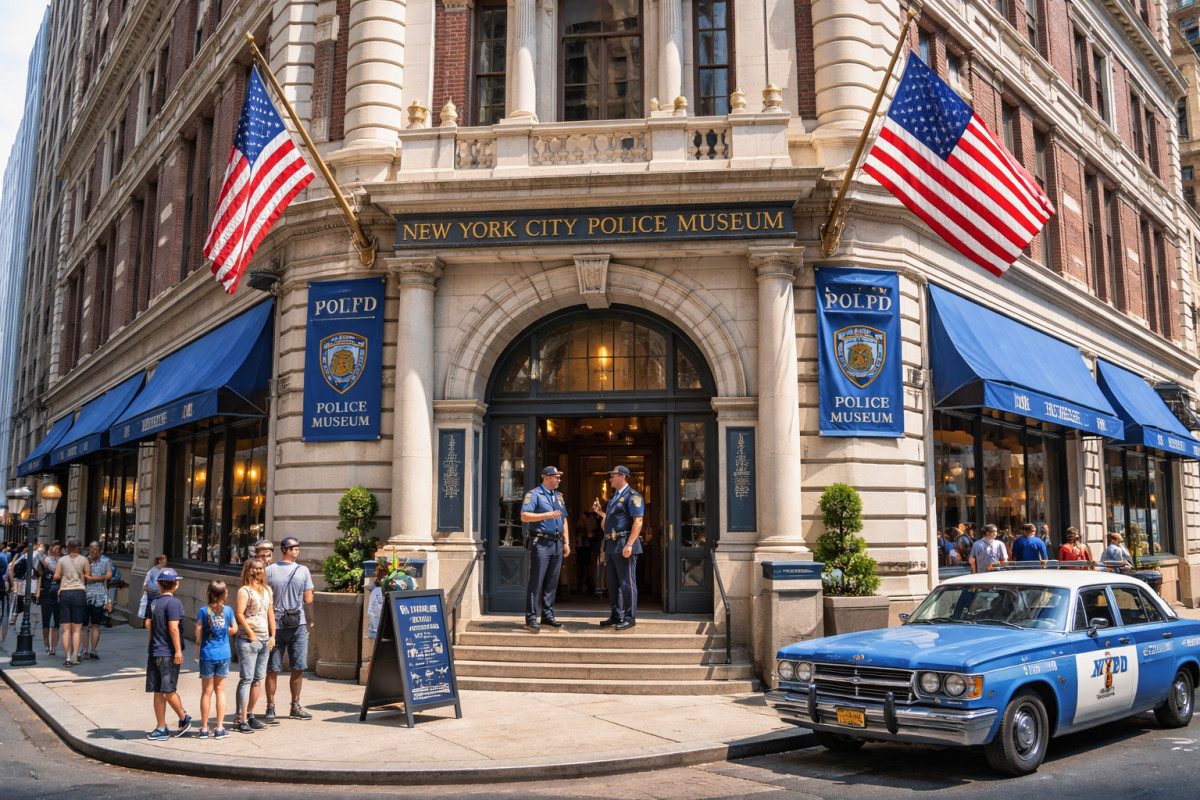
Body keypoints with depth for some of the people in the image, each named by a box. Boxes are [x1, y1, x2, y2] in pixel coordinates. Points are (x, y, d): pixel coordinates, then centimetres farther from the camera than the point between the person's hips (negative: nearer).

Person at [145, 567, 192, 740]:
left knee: (162, 691, 5)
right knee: (168, 690, 1)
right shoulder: (173, 602, -10)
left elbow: (148, 624, 15)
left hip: (153, 652, 5)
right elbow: (173, 628, -15)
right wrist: (178, 650, -13)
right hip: (168, 653, -5)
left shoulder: (154, 602, 9)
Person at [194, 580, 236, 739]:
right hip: (224, 654, 1)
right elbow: (233, 629, 6)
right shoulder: (228, 610, -3)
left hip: (207, 655, -1)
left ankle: (204, 729, 14)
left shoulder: (204, 611, -7)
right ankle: (219, 728, 9)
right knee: (220, 690, 10)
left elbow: (198, 633, -9)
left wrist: (197, 653, 3)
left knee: (207, 692, 8)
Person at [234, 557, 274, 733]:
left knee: (258, 679, 11)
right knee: (246, 679, -5)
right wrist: (251, 634, -14)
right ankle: (242, 720, -2)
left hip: (265, 640, 7)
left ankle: (250, 715, 20)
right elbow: (239, 614, -13)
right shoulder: (244, 590, -6)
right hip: (248, 640, -7)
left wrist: (272, 636, 12)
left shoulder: (267, 590, 15)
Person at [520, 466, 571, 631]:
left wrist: (566, 542, 15)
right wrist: (547, 515, -20)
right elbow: (524, 516, -14)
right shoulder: (534, 494, -4)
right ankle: (531, 618, -3)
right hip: (540, 542, -7)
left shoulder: (559, 496, 19)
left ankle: (547, 615, 15)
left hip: (557, 543, 7)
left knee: (552, 582, 8)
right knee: (536, 581, -7)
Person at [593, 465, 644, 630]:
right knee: (613, 583, 13)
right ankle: (616, 615, 21)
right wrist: (600, 512, 13)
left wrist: (629, 544, -24)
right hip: (611, 544, 10)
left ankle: (630, 617, 1)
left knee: (627, 582, -5)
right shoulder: (613, 497, 20)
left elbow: (638, 522, -17)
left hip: (624, 544, -9)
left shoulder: (632, 496, -8)